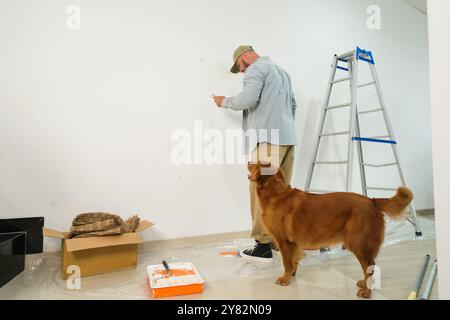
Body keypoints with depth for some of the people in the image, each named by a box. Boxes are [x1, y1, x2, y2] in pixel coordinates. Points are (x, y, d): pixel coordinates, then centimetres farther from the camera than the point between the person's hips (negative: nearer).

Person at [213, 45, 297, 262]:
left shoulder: (257, 68, 1)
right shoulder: (281, 71, 28)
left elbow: (248, 99, -15)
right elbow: (293, 104, 27)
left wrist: (225, 102, 2)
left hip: (267, 139, -9)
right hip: (287, 139, 9)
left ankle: (264, 246, -5)